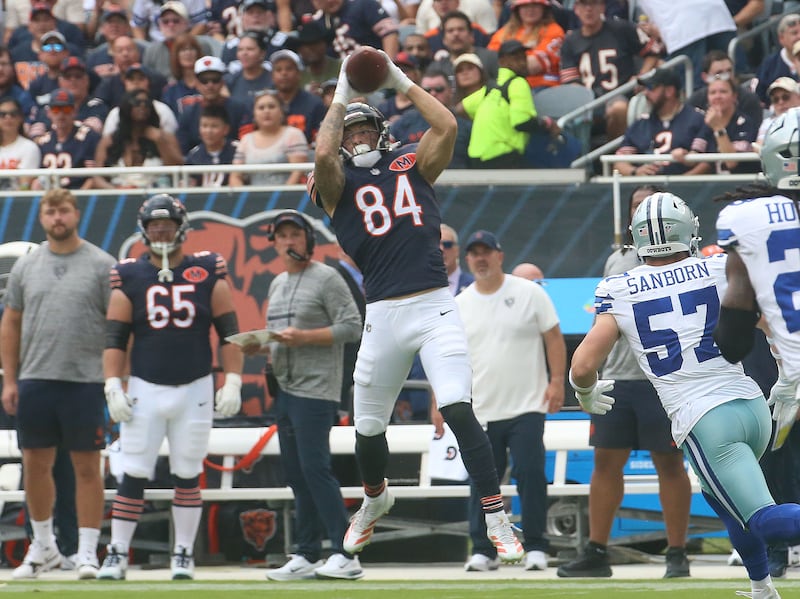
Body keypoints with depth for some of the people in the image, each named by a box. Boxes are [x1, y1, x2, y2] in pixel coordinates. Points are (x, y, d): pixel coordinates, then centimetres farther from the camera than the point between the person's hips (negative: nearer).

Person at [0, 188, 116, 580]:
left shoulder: (100, 265, -1)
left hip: (85, 382, -4)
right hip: (34, 381, 4)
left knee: (87, 467, -1)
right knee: (35, 464, 8)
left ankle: (87, 552, 3)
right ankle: (43, 548, 22)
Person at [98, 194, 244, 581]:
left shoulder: (207, 272, 2)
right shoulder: (129, 277, 3)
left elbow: (228, 331, 3)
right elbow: (115, 337, 2)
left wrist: (233, 383, -4)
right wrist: (113, 388, -7)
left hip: (195, 390, 0)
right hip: (145, 389, 0)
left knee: (188, 476, 5)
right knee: (133, 476, -3)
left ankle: (183, 556, 12)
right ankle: (117, 555, 2)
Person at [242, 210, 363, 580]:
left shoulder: (326, 279, -6)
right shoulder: (277, 284, 19)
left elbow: (352, 327, -13)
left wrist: (303, 337, -20)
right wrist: (259, 345, 4)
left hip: (315, 388, -9)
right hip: (284, 390, 9)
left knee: (315, 469, -15)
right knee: (296, 475, 8)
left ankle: (346, 555, -16)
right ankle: (306, 557, 12)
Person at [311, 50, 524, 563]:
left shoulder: (412, 164, 13)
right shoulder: (338, 183, 9)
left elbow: (447, 126, -2)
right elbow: (324, 153, -13)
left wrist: (400, 81, 3)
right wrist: (343, 95, -4)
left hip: (436, 308, -1)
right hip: (383, 315, 1)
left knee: (458, 410, -17)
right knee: (369, 427, 11)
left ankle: (498, 520, -14)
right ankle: (375, 500, 43)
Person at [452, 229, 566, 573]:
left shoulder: (530, 293, 1)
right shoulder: (459, 305, 9)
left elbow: (554, 339, 1)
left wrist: (557, 382, -9)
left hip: (527, 407, -3)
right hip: (481, 412, 3)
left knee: (530, 475, -6)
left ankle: (536, 548, 1)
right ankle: (482, 550, 9)